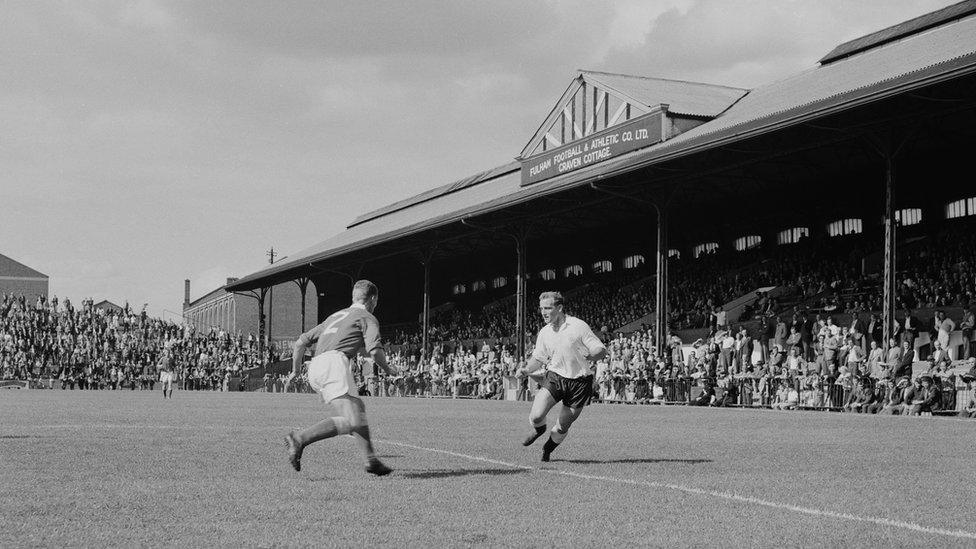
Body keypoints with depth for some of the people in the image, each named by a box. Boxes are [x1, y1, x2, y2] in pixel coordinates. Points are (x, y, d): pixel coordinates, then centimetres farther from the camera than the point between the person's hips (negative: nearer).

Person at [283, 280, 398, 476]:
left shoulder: (335, 316, 32)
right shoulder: (367, 318, 11)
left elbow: (301, 342, 29)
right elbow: (374, 350, -6)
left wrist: (295, 370, 38)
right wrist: (388, 369, 12)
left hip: (315, 367, 9)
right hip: (334, 362, -9)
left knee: (359, 409, 18)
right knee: (352, 421, -18)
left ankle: (371, 460, 12)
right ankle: (300, 439, -28)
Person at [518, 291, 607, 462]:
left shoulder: (578, 326, -10)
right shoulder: (544, 333, 5)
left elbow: (601, 350, -9)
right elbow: (538, 358, 16)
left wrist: (590, 356, -31)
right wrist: (527, 369, -5)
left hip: (579, 382, -3)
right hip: (555, 377, 3)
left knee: (562, 428, 3)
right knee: (536, 416, -17)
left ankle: (547, 449, 33)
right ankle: (539, 429, 20)